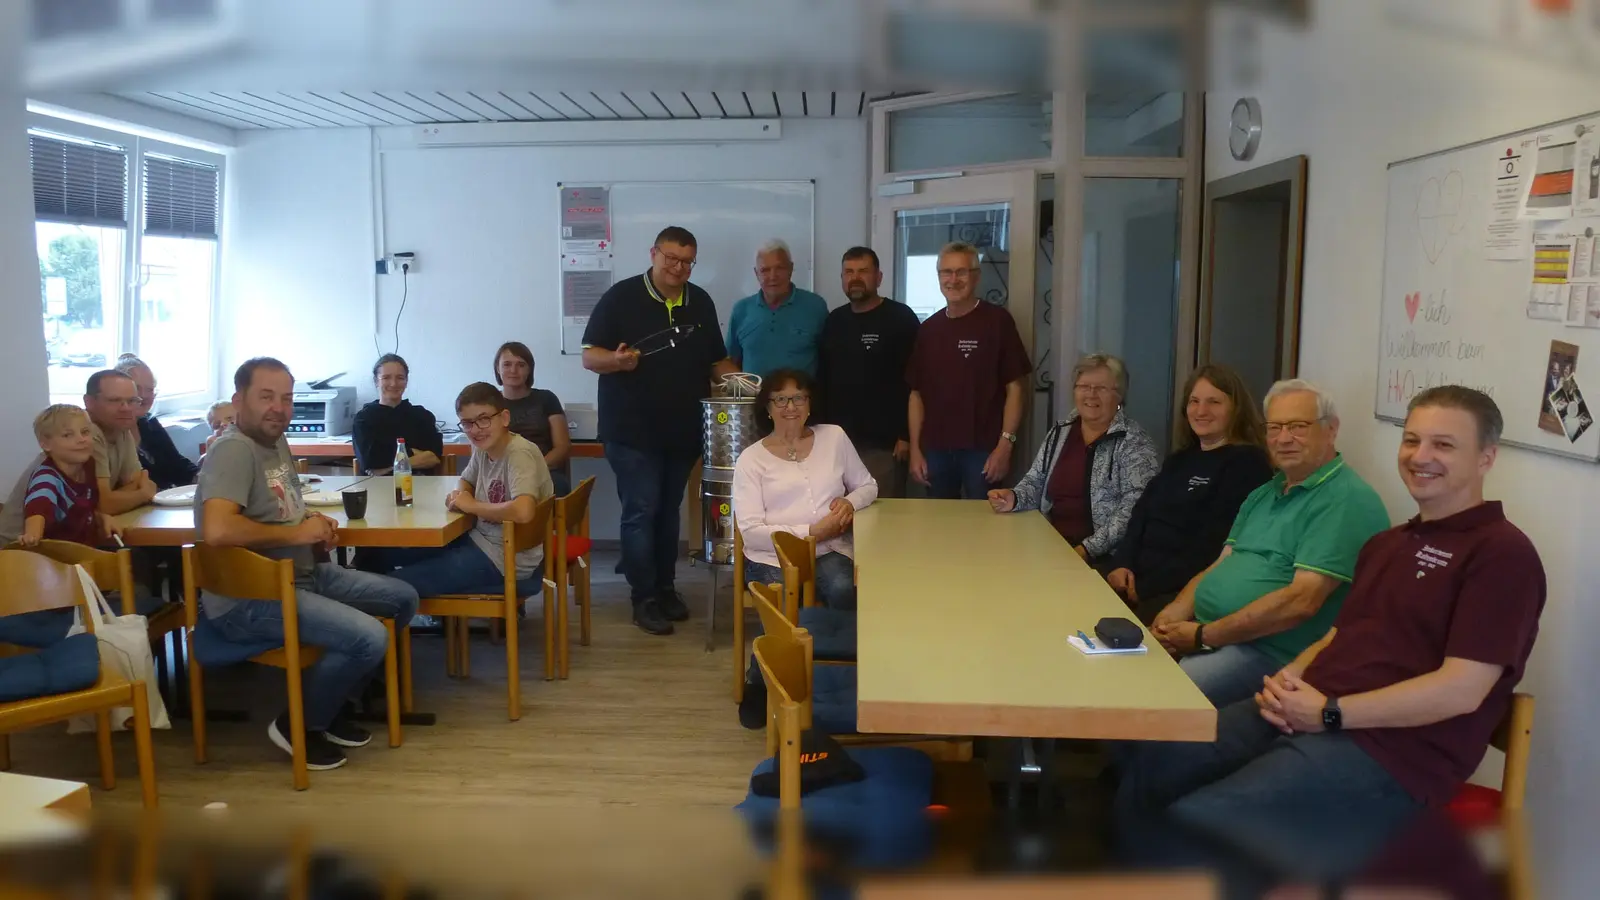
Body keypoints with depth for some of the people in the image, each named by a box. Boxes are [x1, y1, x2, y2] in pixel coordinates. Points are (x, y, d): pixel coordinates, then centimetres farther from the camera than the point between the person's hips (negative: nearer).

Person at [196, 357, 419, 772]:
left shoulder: (277, 442, 10)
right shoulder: (234, 449, -19)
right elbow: (217, 530, -34)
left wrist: (314, 520, 2)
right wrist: (297, 533, -21)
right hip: (248, 599, -10)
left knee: (403, 599, 12)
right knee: (369, 638, -27)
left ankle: (334, 704, 21)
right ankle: (298, 724, 0)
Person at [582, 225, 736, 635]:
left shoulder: (701, 302, 8)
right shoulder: (621, 297, -6)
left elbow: (717, 360, 16)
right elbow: (589, 356, -8)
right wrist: (616, 360, -29)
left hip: (683, 429, 5)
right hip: (632, 430, -5)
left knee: (669, 511, 14)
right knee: (641, 512, -3)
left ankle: (666, 587, 26)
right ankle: (644, 598, 6)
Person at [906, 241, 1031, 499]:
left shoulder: (997, 321, -4)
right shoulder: (928, 328, 9)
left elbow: (1015, 387, -5)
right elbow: (917, 393, 12)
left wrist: (1005, 444, -12)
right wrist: (915, 448, 6)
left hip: (983, 449, -4)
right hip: (935, 449, 4)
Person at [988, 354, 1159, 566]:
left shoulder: (1134, 443, -4)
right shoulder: (1059, 433, 13)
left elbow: (1135, 509, -13)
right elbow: (1036, 483, 19)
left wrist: (1087, 549, -21)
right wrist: (1014, 498, -4)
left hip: (1105, 557, -5)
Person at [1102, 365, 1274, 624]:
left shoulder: (1247, 463, -5)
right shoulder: (1180, 459, 21)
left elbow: (1212, 546, -14)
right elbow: (1140, 516, 14)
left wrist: (1146, 587, -16)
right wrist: (1121, 564, -5)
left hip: (1190, 592, -7)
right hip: (1136, 577, 7)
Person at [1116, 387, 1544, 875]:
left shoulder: (1503, 553, -6)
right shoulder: (1387, 543, 22)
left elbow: (1461, 690, -16)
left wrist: (1329, 714, -16)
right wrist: (1291, 677, 0)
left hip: (1386, 753, -8)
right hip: (1302, 714, 8)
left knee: (1190, 824, -25)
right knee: (1147, 761, -6)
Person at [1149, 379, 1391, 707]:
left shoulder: (1347, 500, -11)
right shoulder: (1262, 495, 19)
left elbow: (1301, 601, -20)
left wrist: (1203, 636, -19)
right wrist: (1175, 613, -5)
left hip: (1269, 653, -8)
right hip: (1205, 632, 8)